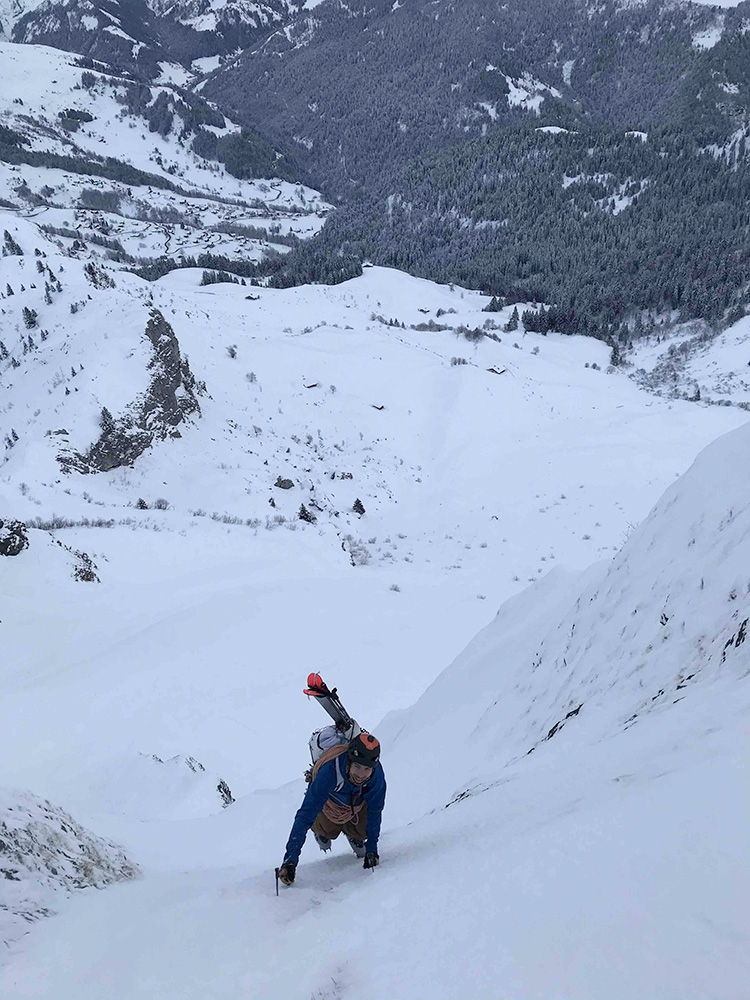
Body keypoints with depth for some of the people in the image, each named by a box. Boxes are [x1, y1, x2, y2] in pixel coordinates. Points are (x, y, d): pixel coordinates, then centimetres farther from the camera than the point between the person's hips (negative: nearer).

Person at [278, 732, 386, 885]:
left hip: (358, 801, 1)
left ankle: (354, 836, 23)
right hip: (330, 802, -1)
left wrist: (371, 849, -20)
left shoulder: (377, 773, -37)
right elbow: (305, 816, -45)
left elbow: (374, 811, -19)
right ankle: (322, 832, 27)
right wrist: (291, 858, -49)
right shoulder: (329, 772, -46)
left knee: (361, 831, -11)